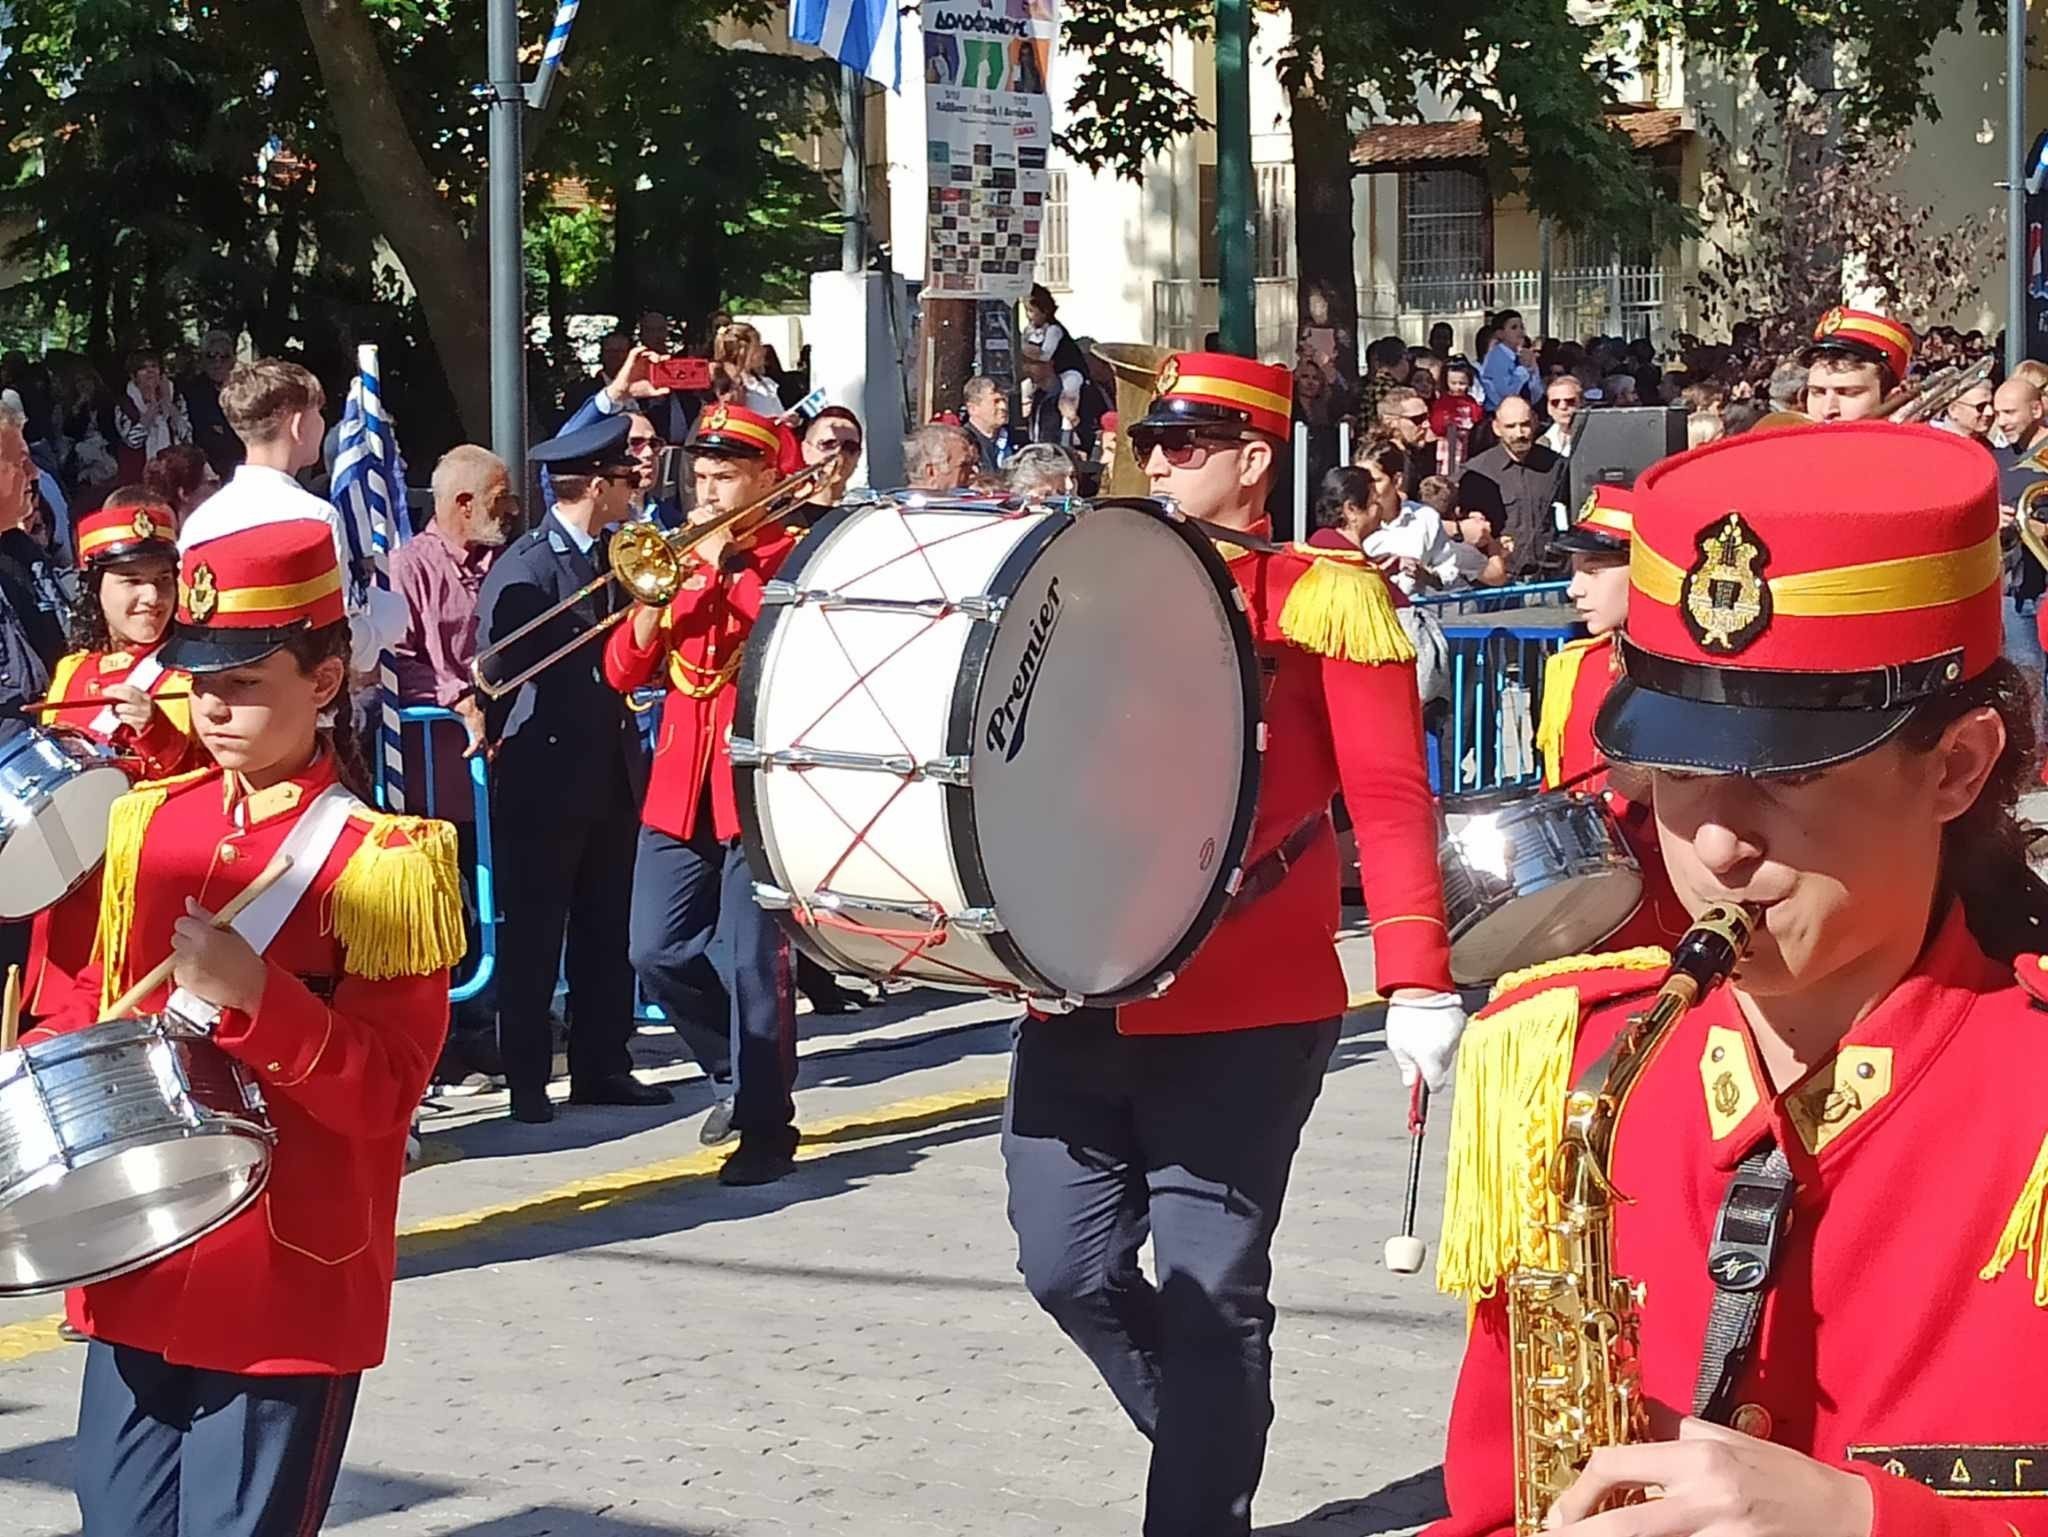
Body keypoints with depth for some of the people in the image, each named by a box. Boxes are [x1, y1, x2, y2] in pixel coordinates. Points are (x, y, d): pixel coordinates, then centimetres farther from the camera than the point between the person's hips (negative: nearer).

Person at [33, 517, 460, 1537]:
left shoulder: (385, 860, -11)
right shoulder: (148, 824, 7)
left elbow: (386, 1091, -14)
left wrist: (254, 997, -27)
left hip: (289, 1288, -5)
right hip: (140, 1261, 5)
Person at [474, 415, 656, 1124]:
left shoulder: (614, 556, 10)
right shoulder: (525, 566, -15)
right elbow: (495, 667, -18)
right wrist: (498, 740, -11)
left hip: (609, 773, 7)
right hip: (543, 779, -7)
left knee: (607, 931, 12)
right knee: (533, 935, 2)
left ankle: (602, 1066, 21)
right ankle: (527, 1079, 9)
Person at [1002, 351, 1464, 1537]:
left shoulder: (1326, 597, -2)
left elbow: (1391, 800, -7)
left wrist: (1418, 985, -14)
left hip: (1243, 1011, -5)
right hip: (1080, 998, 5)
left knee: (1213, 1288, 0)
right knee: (1068, 1265, 7)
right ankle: (1207, 1434, 31)